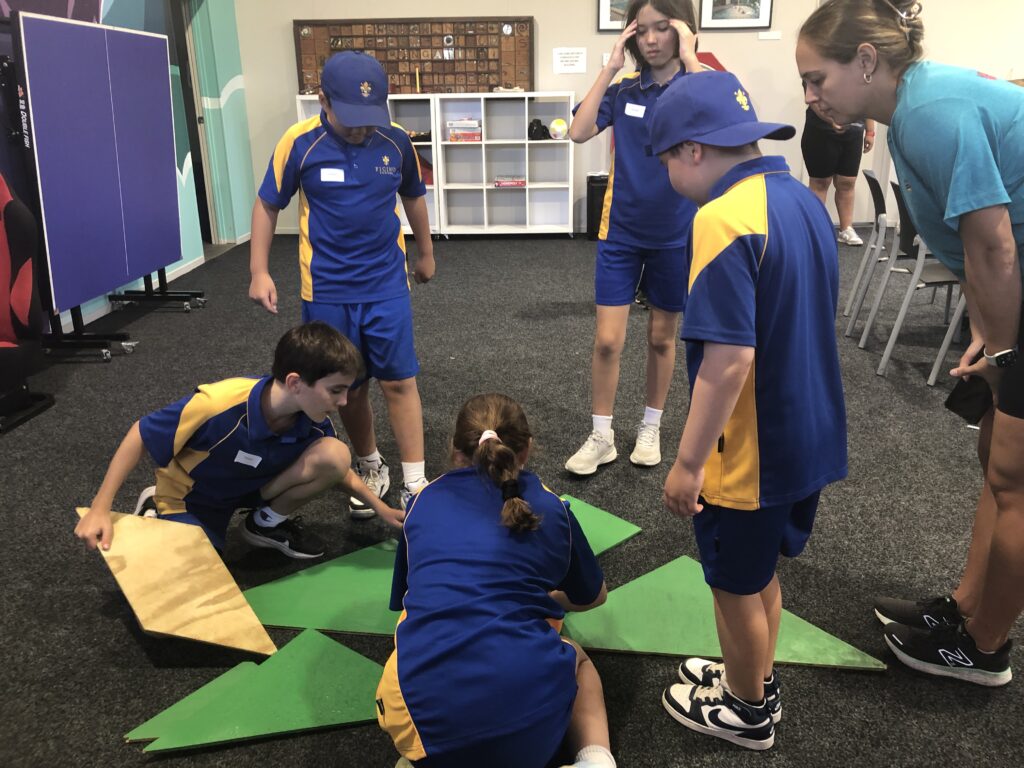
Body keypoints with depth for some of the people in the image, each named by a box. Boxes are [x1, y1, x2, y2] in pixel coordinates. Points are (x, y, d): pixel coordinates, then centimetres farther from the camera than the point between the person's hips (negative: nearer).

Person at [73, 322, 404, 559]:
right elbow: (140, 436, -25)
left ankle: (268, 521, 4)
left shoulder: (313, 422, -22)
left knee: (335, 454, -23)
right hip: (191, 497, -3)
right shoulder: (217, 404, -39)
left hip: (253, 484, 4)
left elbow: (334, 467, 2)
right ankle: (157, 514, 7)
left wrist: (381, 508, -1)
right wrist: (99, 510, -26)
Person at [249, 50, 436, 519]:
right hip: (327, 290, 0)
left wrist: (426, 254, 22)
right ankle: (370, 469, 31)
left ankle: (414, 484, 9)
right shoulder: (299, 143, -12)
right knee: (348, 388, 10)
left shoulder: (396, 141, -6)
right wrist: (259, 273, -4)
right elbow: (267, 205, 0)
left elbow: (412, 197, 12)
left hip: (387, 285, 1)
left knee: (399, 382, -1)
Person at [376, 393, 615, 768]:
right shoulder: (550, 508, 14)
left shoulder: (423, 502, 16)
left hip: (425, 716, 0)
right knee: (576, 658, 35)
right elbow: (593, 597, 33)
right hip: (528, 722, 1)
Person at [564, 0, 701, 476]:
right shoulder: (623, 89, -2)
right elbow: (578, 132, -17)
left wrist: (689, 61, -25)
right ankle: (601, 437, 15)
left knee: (662, 336, 13)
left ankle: (650, 429, 32)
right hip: (621, 232, 1)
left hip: (675, 234, 0)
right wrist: (610, 66, -16)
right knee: (607, 340, -1)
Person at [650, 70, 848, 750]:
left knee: (737, 586, 14)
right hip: (808, 437, 8)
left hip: (750, 453, -8)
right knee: (760, 572, 26)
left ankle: (746, 712, 35)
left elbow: (729, 358, -29)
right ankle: (758, 682, 45)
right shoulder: (805, 201, 4)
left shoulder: (724, 219, -24)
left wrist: (688, 462, -20)